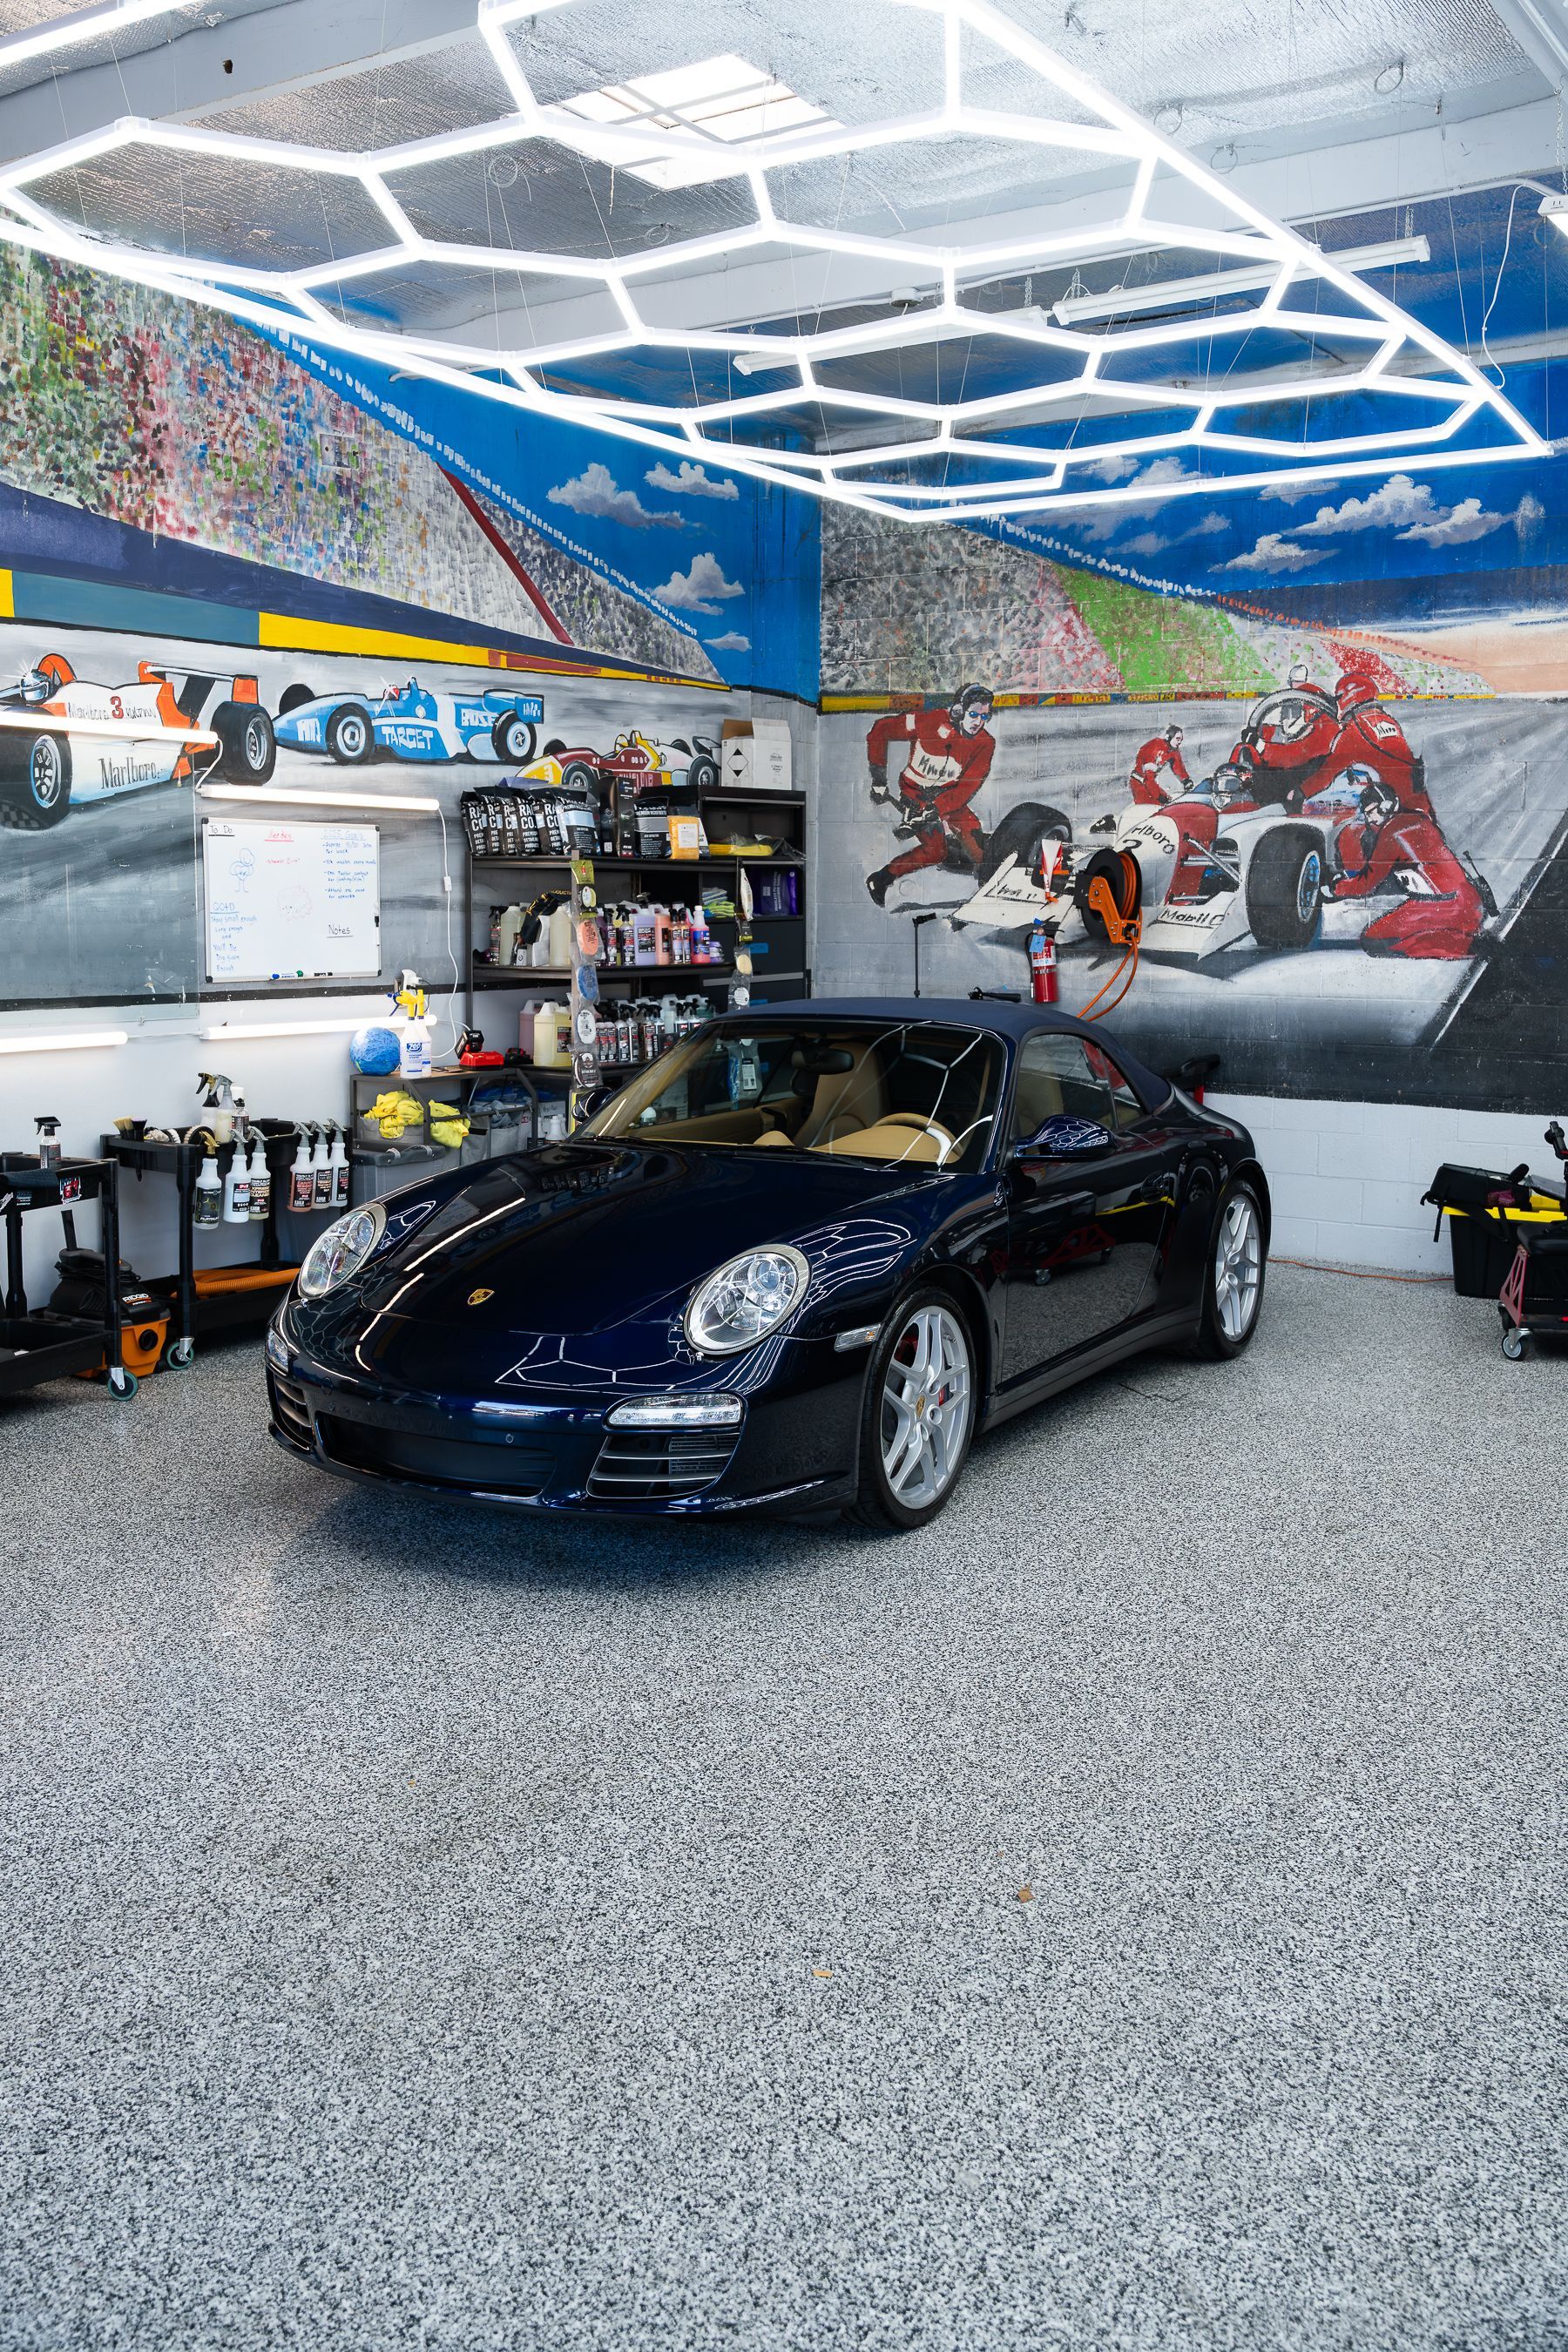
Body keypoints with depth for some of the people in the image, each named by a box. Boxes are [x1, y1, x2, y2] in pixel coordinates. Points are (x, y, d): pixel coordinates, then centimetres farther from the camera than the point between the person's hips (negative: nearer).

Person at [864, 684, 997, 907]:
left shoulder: (985, 744, -10)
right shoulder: (928, 722, -19)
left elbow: (967, 787, -16)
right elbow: (881, 730, -9)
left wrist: (935, 810, -28)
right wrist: (879, 777, -7)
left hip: (949, 795, 4)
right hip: (915, 794, -4)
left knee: (973, 837, -20)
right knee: (936, 849, -21)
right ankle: (880, 880, -7)